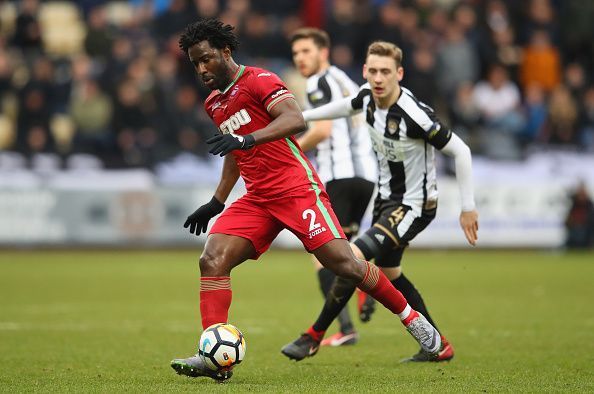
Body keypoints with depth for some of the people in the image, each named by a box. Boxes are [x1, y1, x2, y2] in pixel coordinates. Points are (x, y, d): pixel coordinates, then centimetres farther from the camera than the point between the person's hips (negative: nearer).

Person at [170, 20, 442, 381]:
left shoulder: (257, 80, -6)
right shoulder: (214, 104, 19)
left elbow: (296, 120, -23)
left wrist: (247, 139, -34)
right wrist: (217, 202, 31)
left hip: (295, 186, -7)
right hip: (257, 199, 7)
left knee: (342, 263, -14)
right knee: (212, 260, -14)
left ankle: (413, 319, 5)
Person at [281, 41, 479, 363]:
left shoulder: (414, 114, -30)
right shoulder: (368, 96, -9)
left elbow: (460, 150, -22)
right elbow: (347, 106, 17)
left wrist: (468, 207, -19)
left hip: (412, 206, -9)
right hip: (387, 197, 9)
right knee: (389, 274, 20)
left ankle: (314, 336, -6)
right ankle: (438, 346, 34)